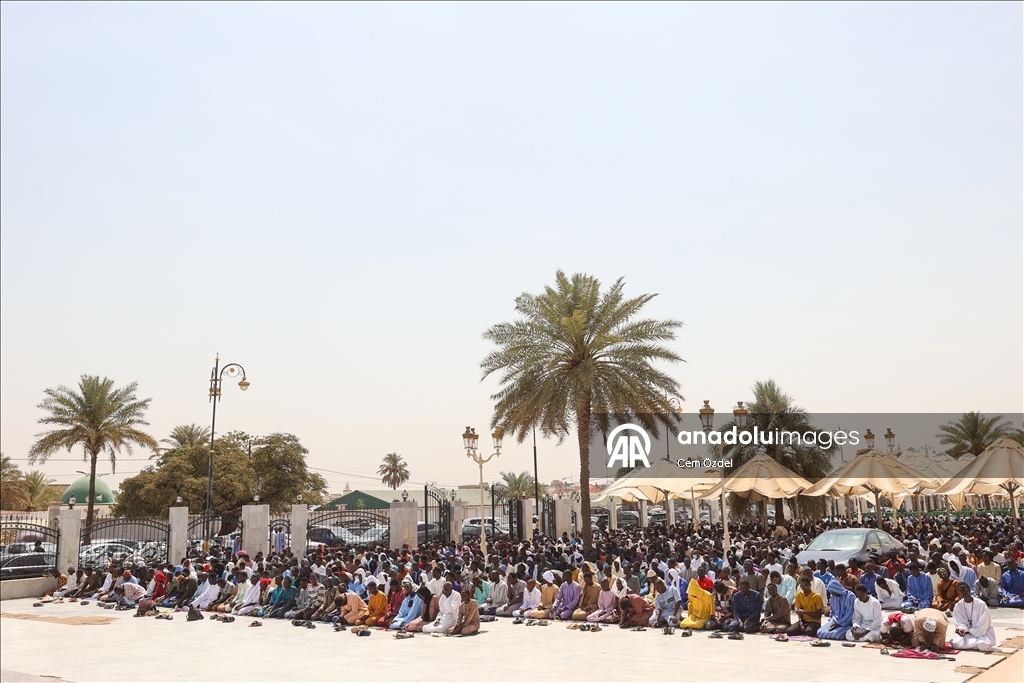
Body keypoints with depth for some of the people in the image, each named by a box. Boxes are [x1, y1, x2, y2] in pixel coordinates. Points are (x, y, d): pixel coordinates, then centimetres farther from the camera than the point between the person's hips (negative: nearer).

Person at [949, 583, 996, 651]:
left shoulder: (981, 604, -15)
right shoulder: (958, 606, -5)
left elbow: (982, 626, -14)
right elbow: (959, 623, -3)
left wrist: (968, 632, -15)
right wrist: (962, 629, -25)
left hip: (983, 633, -3)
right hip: (968, 633, 3)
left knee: (983, 645, -36)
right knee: (953, 642, -24)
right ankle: (977, 643, -2)